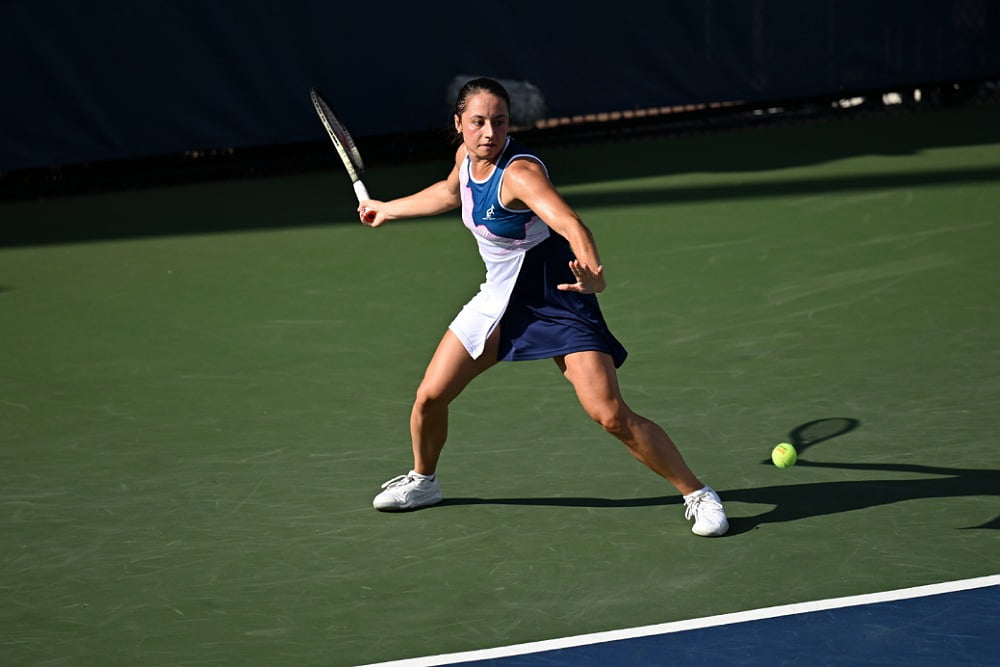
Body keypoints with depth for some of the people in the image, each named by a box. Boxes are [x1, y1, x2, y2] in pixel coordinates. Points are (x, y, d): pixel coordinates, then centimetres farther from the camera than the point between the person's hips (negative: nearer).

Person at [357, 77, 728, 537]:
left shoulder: (519, 172, -28)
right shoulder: (466, 158, -2)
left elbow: (569, 223, -46)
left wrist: (593, 273, -65)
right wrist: (388, 209, 34)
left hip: (557, 304, -7)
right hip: (499, 300, 7)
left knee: (611, 416, -19)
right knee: (429, 396, 4)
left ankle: (697, 495, -5)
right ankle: (423, 481, 34)